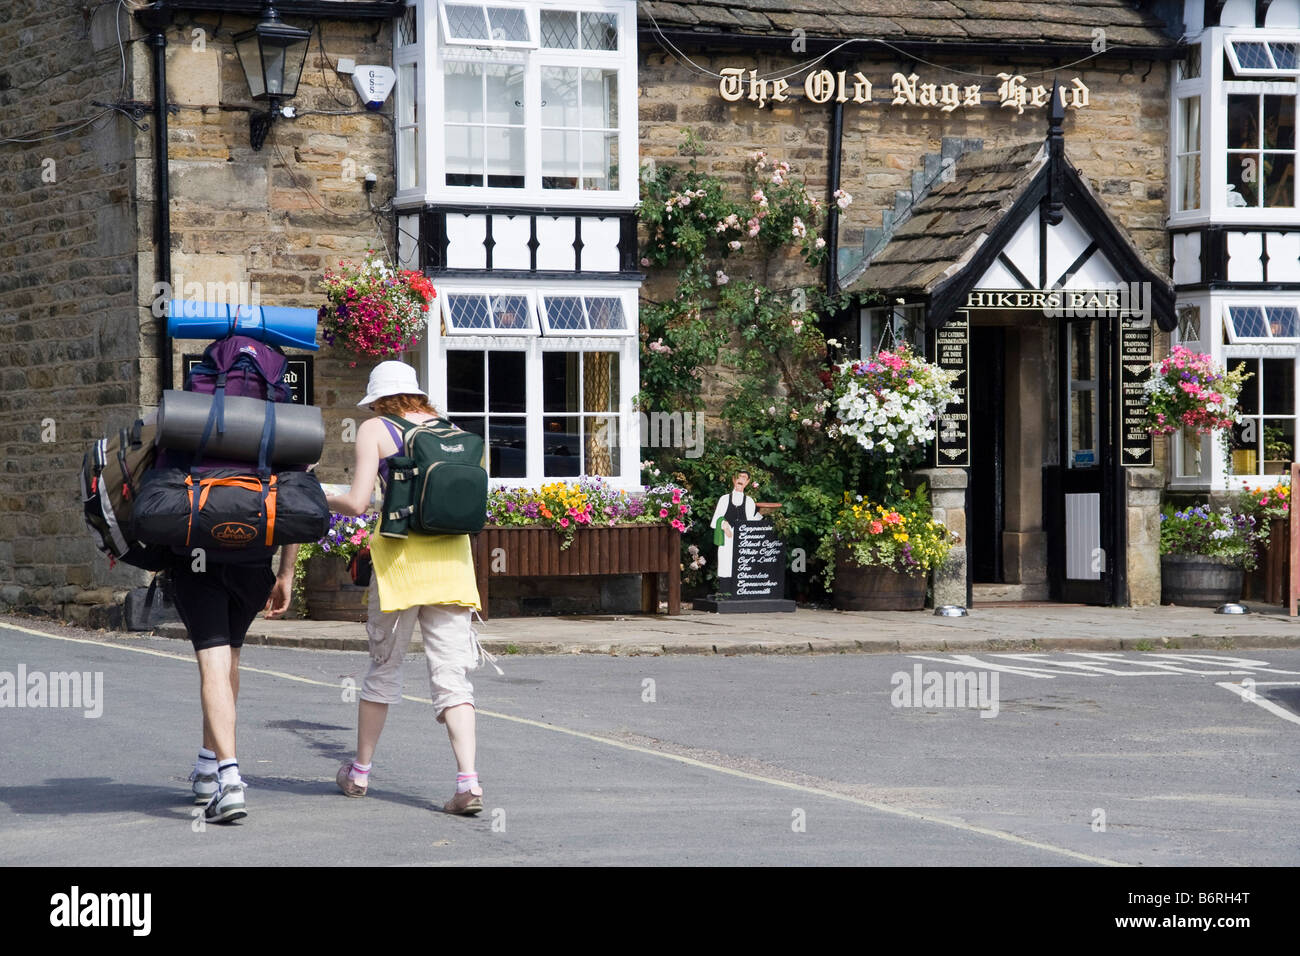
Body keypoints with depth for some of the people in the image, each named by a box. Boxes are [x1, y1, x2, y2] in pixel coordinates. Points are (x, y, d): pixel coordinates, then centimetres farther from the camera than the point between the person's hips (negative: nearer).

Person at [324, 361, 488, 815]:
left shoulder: (375, 430, 2)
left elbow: (357, 503, -7)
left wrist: (321, 500, 12)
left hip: (401, 555, -3)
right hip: (452, 555, 3)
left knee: (384, 666, 13)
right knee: (451, 672, 0)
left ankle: (360, 772, 26)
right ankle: (468, 781, -15)